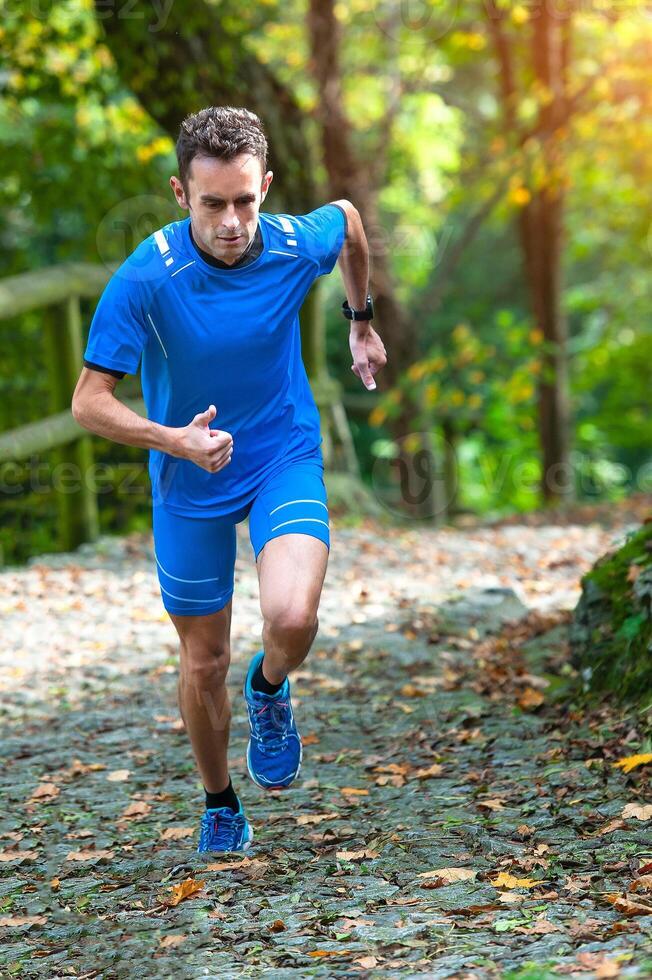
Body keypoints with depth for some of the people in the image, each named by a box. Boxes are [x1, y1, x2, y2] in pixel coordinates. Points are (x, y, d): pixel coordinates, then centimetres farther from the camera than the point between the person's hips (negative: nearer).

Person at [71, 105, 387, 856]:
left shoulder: (299, 243, -18)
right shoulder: (144, 278, -25)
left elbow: (348, 217, 8)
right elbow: (89, 401, -20)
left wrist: (361, 323, 18)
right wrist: (175, 440, -36)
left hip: (286, 457, 0)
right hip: (190, 484, 0)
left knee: (292, 617, -25)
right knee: (203, 661, 10)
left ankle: (269, 688, 12)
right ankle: (219, 803, 38)